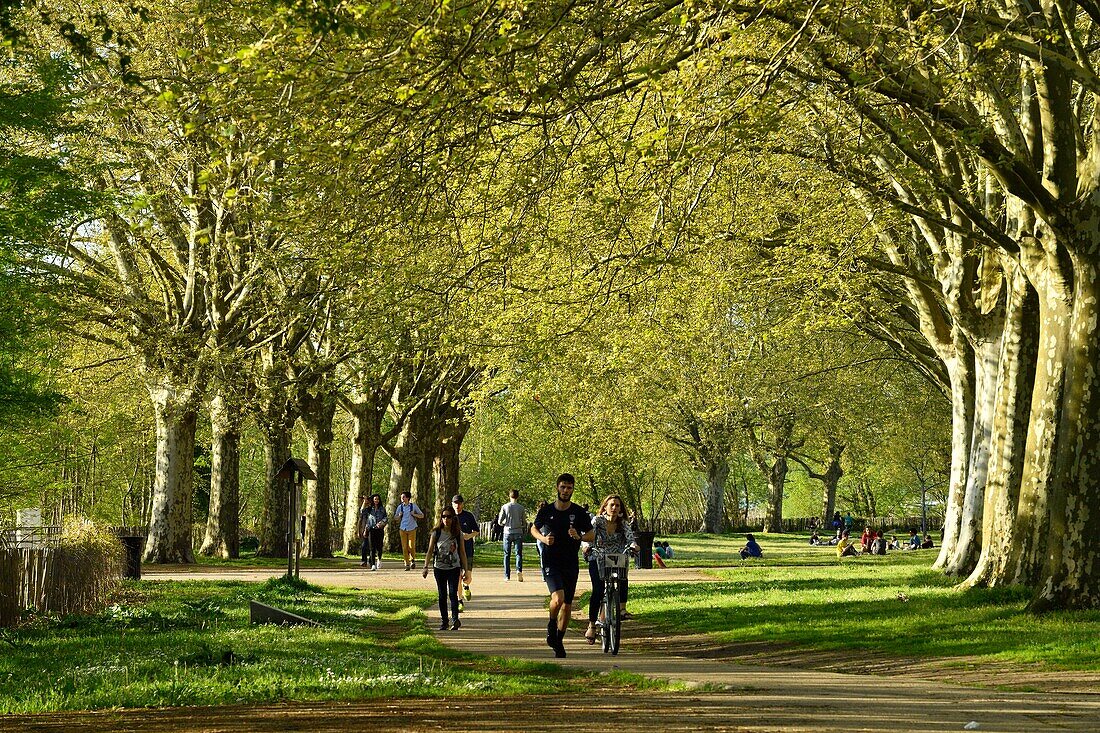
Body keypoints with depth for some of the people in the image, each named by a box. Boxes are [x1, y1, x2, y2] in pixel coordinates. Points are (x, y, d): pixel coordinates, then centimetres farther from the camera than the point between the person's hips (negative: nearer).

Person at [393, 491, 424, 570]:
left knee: (411, 546, -8)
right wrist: (399, 515, -5)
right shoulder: (400, 507, 6)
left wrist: (414, 514, -10)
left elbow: (422, 515, 7)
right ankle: (407, 564, 7)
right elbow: (395, 517, 16)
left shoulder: (413, 506, 1)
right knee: (404, 547, -1)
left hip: (412, 529, -2)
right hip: (402, 529, 2)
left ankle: (413, 560, 19)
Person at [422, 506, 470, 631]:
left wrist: (465, 569, 4)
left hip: (454, 568, -1)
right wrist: (426, 566, -7)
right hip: (439, 568, 1)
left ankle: (455, 619, -17)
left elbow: (462, 552, 6)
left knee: (453, 593, -15)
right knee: (442, 596, 6)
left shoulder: (458, 534, 1)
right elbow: (430, 550, 2)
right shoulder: (436, 533, 1)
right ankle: (444, 622, 12)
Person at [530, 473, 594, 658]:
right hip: (551, 563, -2)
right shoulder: (546, 511, -2)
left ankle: (559, 641, 25)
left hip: (571, 564, 2)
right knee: (558, 599, -22)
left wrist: (579, 536, -17)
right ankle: (551, 627, 7)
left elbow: (591, 535, 4)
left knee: (567, 604, 8)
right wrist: (543, 538, -7)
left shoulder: (578, 512, -2)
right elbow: (534, 528, 14)